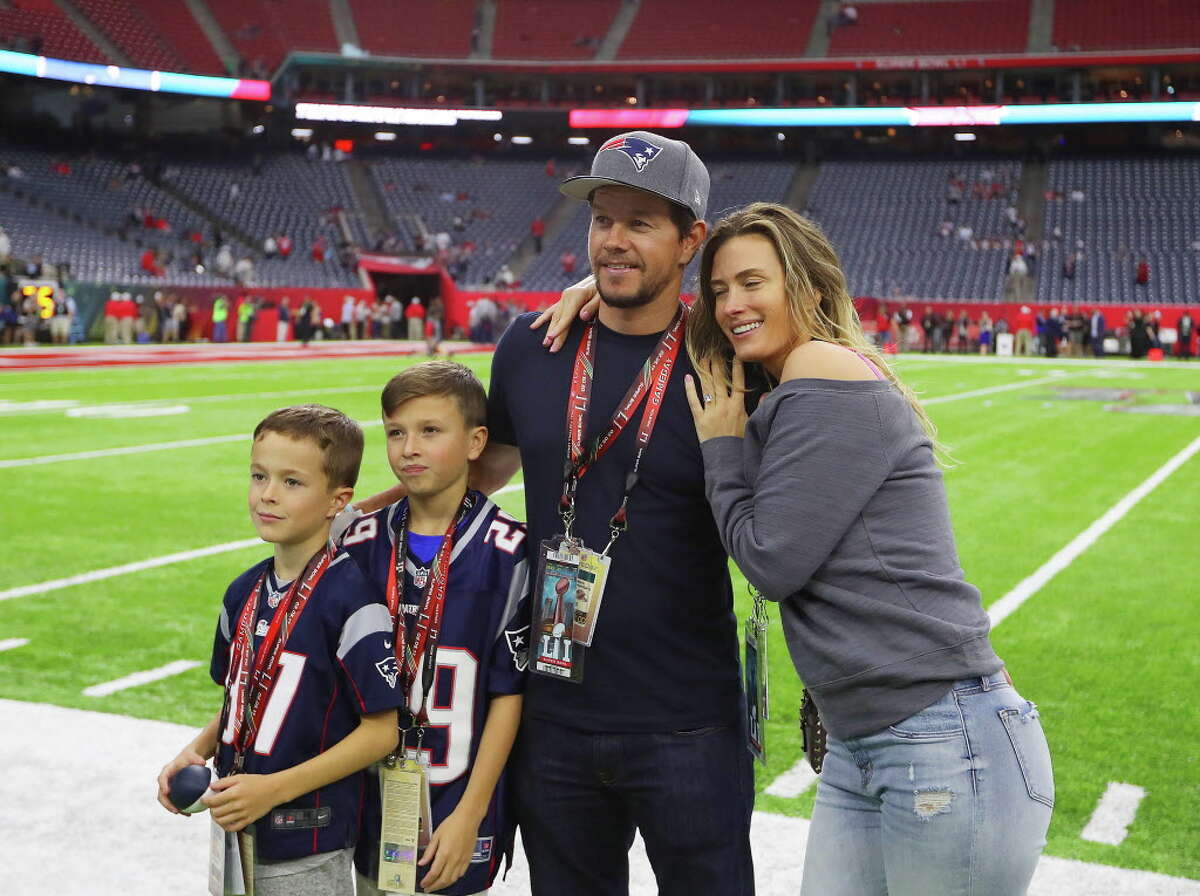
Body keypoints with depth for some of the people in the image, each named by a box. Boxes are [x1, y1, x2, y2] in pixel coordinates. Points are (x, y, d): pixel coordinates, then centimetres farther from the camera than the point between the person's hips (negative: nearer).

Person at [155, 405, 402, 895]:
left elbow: (381, 729, -16)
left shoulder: (352, 598, -18)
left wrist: (274, 788, -19)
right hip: (235, 830, 6)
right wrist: (197, 750, -2)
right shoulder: (244, 593, 4)